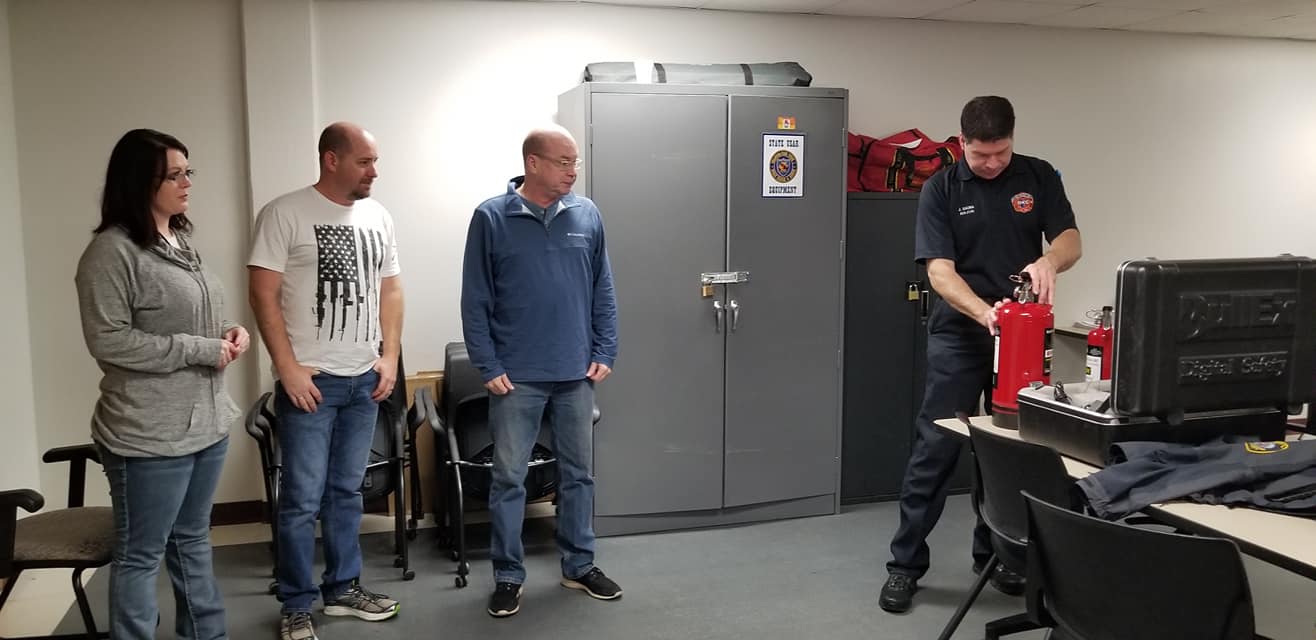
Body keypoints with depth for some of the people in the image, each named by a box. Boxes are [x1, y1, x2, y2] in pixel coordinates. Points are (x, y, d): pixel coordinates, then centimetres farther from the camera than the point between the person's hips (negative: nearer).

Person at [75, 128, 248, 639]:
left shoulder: (181, 241, 12)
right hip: (151, 435, -8)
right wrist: (200, 350, -19)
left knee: (192, 541, 20)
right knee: (140, 557, 5)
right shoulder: (113, 251, -14)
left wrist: (229, 332, 0)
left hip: (207, 422, 9)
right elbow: (108, 341, -19)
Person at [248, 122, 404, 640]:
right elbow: (263, 295, -11)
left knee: (347, 491, 15)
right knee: (303, 499, 1)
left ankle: (343, 587, 27)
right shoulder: (285, 214, -9)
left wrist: (390, 356, 4)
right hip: (310, 381, -5)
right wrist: (288, 368, -14)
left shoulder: (378, 217, 8)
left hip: (365, 380, 5)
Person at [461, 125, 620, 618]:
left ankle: (579, 566, 28)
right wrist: (488, 368, -9)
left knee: (579, 473, 13)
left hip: (577, 375, 3)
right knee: (509, 478, 5)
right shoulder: (491, 217, -5)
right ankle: (508, 576, 19)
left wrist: (604, 353, 1)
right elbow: (475, 302, -5)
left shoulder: (587, 216, 3)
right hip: (516, 376, -3)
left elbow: (603, 292, 8)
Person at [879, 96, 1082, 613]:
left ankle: (994, 553, 25)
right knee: (936, 447, -4)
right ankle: (906, 564, 4)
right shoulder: (941, 189, -5)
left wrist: (1048, 260, -29)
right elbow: (940, 271, -13)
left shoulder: (1039, 177, 2)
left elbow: (1071, 241, -5)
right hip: (959, 333, -3)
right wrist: (983, 312, -31)